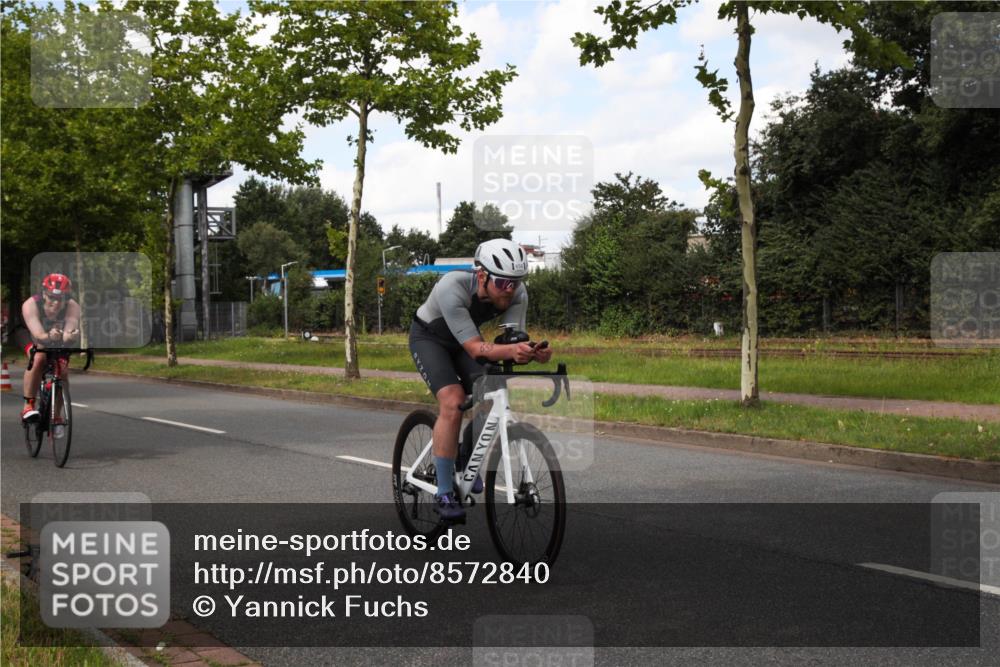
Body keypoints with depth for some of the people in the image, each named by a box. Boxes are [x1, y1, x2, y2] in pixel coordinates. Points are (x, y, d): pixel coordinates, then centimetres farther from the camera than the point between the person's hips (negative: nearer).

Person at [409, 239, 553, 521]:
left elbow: (513, 341, -27)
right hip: (429, 337, -5)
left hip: (466, 337, 5)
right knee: (453, 403, -25)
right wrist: (509, 350, -60)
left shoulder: (517, 293, -25)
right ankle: (444, 494, -15)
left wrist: (532, 352, -49)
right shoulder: (452, 288, -40)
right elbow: (475, 348, -42)